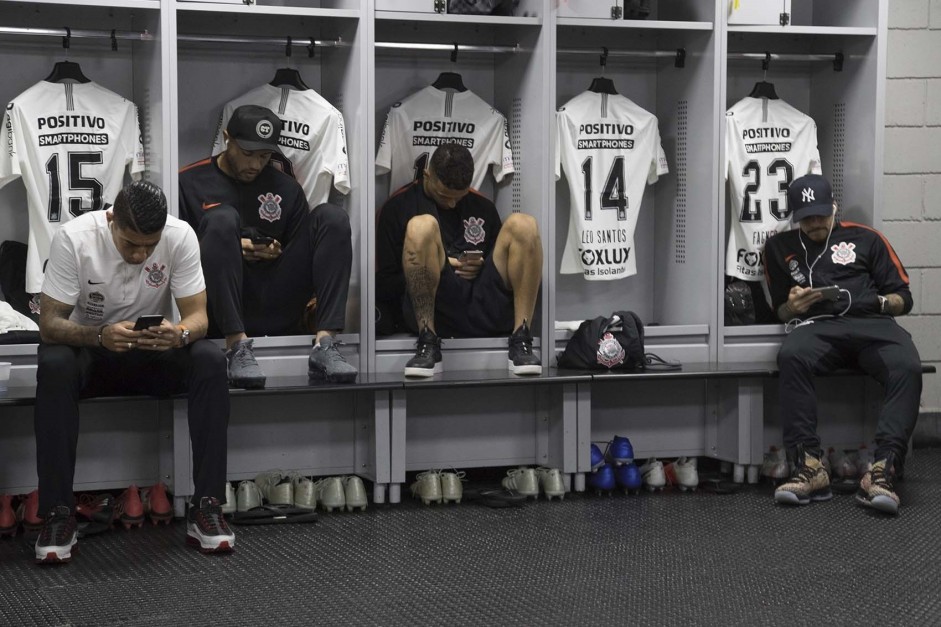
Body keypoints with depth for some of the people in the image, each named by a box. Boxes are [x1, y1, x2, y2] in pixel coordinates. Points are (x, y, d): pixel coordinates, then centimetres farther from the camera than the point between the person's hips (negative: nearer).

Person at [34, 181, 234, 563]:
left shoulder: (180, 236, -17)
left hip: (156, 351, 1)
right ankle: (58, 514, -28)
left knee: (210, 361, -29)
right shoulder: (74, 238, -21)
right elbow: (49, 323, -21)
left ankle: (206, 506, -24)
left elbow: (197, 315, -15)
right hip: (91, 348, -1)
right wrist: (99, 335, -42)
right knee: (53, 366, -35)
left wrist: (180, 334, -40)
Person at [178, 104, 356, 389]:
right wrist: (229, 249, -9)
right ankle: (238, 347, -36)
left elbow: (301, 251, 18)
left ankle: (325, 344, -27)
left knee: (331, 216, -11)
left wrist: (277, 254, -4)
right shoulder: (189, 183, 6)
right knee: (222, 218, -26)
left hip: (277, 313, 3)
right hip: (222, 312, -3)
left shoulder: (285, 187, 15)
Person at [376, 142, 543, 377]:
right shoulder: (399, 206, 9)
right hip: (431, 311, -3)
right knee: (422, 225, -27)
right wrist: (434, 268, -6)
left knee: (522, 225, -15)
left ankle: (521, 342, -22)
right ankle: (428, 345, -27)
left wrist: (483, 268, 3)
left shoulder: (482, 206, 21)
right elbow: (383, 285, 5)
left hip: (485, 310, 4)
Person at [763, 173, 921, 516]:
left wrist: (878, 302, -6)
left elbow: (903, 298, 17)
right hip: (817, 327, 0)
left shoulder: (866, 239, 21)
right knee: (791, 357, -37)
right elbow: (780, 311, 27)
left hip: (871, 323, 0)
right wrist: (792, 306, 3)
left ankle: (882, 471, -42)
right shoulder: (779, 247, 25)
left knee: (907, 367, -35)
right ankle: (809, 467, -40)